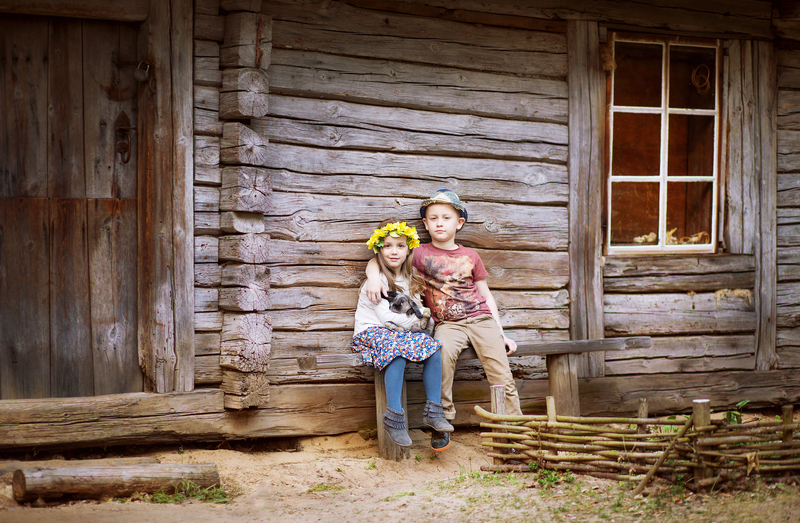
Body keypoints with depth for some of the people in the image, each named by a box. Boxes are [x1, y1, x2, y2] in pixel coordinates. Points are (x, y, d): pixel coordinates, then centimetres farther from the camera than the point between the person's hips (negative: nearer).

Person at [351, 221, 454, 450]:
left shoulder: (410, 279, 16)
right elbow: (385, 316, -16)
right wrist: (414, 321, -8)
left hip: (399, 332, 7)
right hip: (372, 332, -7)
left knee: (432, 347, -19)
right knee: (398, 350, -37)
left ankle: (433, 411, -16)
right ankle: (394, 416, -38)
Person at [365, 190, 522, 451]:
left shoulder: (470, 256, 14)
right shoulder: (421, 254, 9)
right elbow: (377, 260, 10)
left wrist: (501, 333, 11)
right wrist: (374, 276, -14)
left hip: (481, 318, 2)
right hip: (448, 323, -2)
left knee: (503, 378, -13)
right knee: (443, 350, -35)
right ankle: (442, 422, -26)